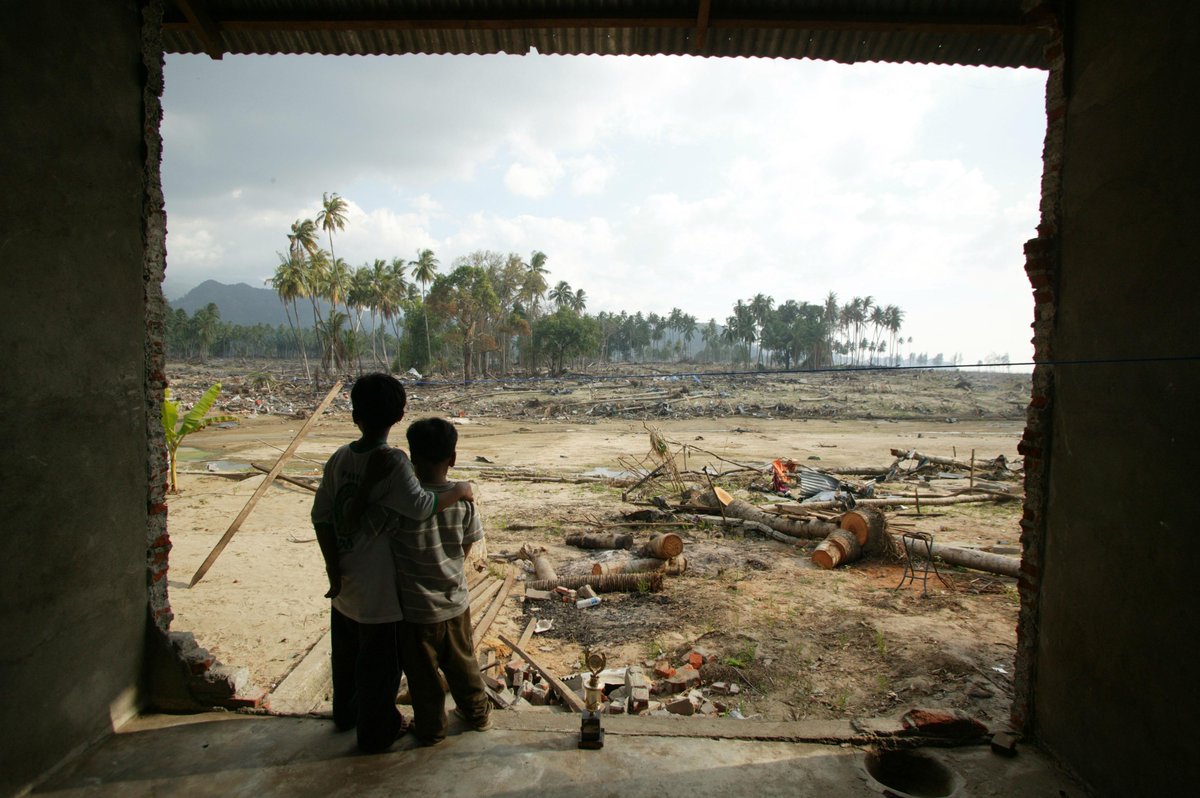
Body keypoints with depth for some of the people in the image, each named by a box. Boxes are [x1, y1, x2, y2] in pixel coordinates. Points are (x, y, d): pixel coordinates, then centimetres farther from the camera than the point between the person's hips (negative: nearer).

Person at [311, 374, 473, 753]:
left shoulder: (339, 458, -5)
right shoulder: (391, 461, -25)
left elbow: (321, 516, -2)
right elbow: (420, 507, -37)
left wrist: (334, 569, 3)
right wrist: (458, 491, -20)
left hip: (344, 583, 7)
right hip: (378, 591, -7)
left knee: (347, 652, 27)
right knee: (380, 663, 15)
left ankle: (346, 712, 49)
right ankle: (376, 731, 33)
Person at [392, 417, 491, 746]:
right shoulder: (463, 497, -12)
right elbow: (465, 550, -1)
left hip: (417, 609, -3)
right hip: (455, 601, 4)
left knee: (423, 674, 19)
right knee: (462, 662, 25)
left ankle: (431, 729, 38)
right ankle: (477, 713, 44)